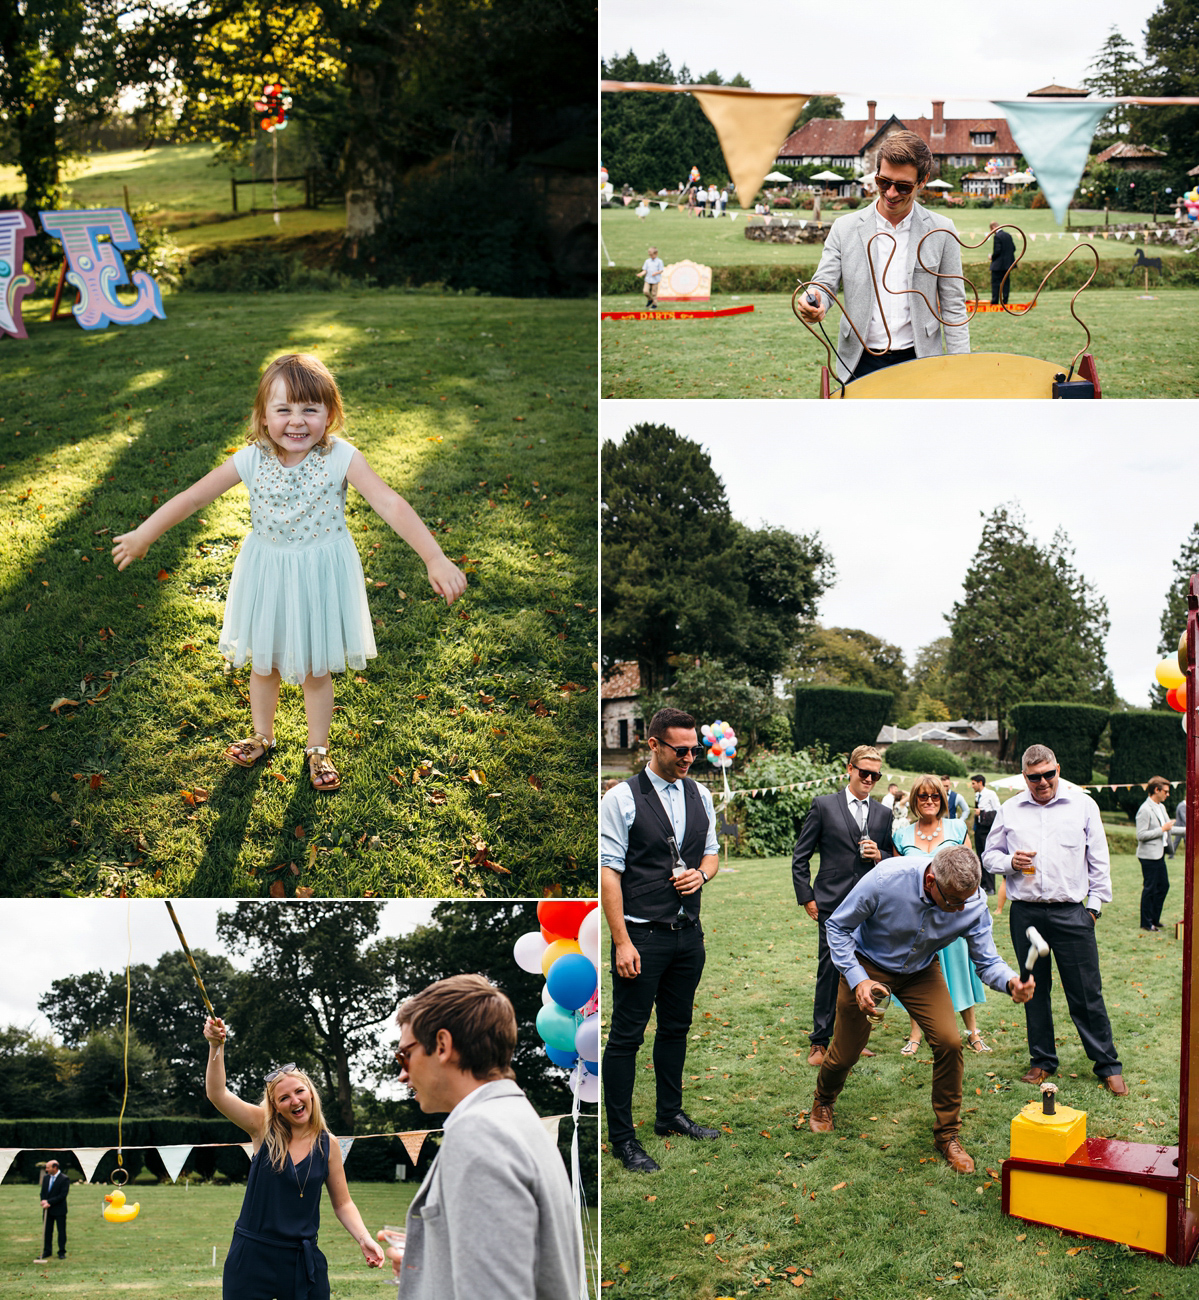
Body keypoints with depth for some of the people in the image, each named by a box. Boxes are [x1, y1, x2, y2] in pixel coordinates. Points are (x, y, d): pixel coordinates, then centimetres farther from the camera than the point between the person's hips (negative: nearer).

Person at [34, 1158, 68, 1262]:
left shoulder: (64, 1179, -13)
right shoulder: (45, 1177, 7)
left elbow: (62, 1195, -17)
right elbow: (42, 1192, 11)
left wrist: (49, 1202, -19)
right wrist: (44, 1201, -9)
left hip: (59, 1210, -6)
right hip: (47, 1210, 6)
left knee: (61, 1231, 2)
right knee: (47, 1230, 7)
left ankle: (62, 1252, 11)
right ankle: (46, 1252, 15)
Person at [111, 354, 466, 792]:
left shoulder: (340, 458, -21)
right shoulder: (251, 461, -15)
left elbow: (390, 505, -28)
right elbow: (194, 497, -7)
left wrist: (435, 560, -38)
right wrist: (143, 536, -1)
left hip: (320, 576, -2)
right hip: (268, 574, 2)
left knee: (316, 669, 13)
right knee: (264, 663, 20)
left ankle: (318, 749, 36)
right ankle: (262, 736, 46)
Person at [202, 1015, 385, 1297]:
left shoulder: (327, 1144, 2)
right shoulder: (263, 1129, -2)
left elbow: (342, 1203, 8)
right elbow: (217, 1094, -14)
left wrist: (364, 1239, -9)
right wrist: (216, 1046, -28)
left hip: (303, 1260, 1)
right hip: (252, 1255, -1)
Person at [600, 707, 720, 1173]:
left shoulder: (699, 795, 7)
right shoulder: (622, 798, -11)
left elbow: (712, 853, 19)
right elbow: (609, 873, -12)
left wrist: (701, 873, -6)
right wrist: (622, 941, -16)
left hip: (689, 933, 6)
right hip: (642, 936, -6)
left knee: (676, 1028, 18)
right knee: (627, 1036, 0)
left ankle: (670, 1115, 34)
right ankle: (621, 1138, 8)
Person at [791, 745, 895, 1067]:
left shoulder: (883, 814, 12)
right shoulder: (824, 806, 1)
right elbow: (800, 857, 3)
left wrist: (880, 855, -4)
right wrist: (807, 898, -2)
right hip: (833, 904, -3)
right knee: (829, 970, -4)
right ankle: (820, 1041, 5)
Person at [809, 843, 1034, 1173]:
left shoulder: (973, 904, -26)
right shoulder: (885, 880, -36)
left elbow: (986, 960, -16)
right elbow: (839, 926, -20)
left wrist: (1011, 982, -39)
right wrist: (857, 980, -28)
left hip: (920, 972, 2)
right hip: (868, 965, -2)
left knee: (949, 1041, -17)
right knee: (845, 1053, 8)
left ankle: (947, 1133, 5)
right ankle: (823, 1102, 45)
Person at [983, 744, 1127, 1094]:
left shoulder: (1082, 804, 3)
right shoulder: (1010, 810, 7)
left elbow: (1099, 859, 7)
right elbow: (990, 855, 15)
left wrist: (1095, 904, 3)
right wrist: (1010, 862, -7)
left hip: (1071, 912, -2)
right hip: (1025, 913, 2)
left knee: (1087, 993, -1)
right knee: (1034, 990, 10)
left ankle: (1107, 1065, 8)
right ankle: (1043, 1061, 22)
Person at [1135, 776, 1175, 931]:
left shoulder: (1161, 807, 11)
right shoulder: (1145, 810, -17)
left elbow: (1169, 828, 22)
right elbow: (1141, 835, -22)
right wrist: (1163, 829, -18)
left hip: (1159, 854, 9)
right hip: (1149, 856, -9)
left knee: (1163, 885, 14)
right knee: (1150, 888, -2)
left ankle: (1154, 919, 26)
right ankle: (1146, 923, 8)